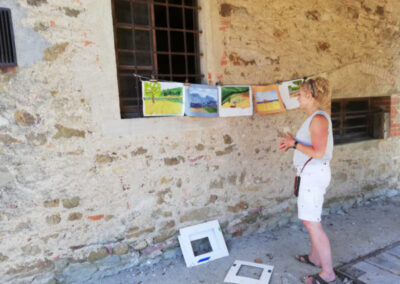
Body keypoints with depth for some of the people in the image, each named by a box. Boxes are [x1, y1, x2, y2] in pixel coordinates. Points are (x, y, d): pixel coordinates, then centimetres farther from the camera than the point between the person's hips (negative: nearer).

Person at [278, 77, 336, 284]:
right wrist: (292, 144, 7)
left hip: (314, 174, -10)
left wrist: (294, 143, -15)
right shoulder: (316, 117, 12)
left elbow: (318, 152, -24)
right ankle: (315, 257, 34)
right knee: (311, 219, 19)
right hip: (311, 173, 10)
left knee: (311, 222, -6)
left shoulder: (319, 118, -19)